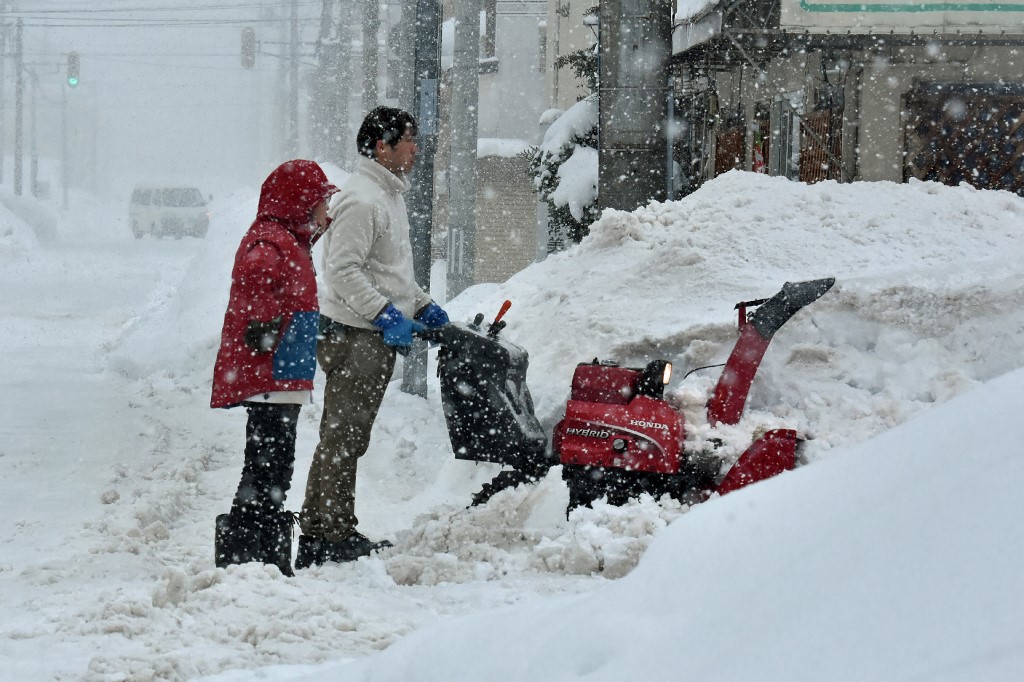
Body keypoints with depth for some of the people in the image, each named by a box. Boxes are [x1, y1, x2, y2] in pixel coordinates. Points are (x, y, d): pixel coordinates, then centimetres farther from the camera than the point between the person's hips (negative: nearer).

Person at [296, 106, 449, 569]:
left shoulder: (389, 196, 19)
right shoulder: (361, 200, -15)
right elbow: (344, 271, -22)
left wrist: (422, 306, 19)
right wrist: (387, 315, -25)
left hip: (376, 338, 11)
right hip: (354, 335, -11)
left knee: (346, 438, 12)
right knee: (343, 437, -8)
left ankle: (320, 535, 17)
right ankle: (329, 537, -6)